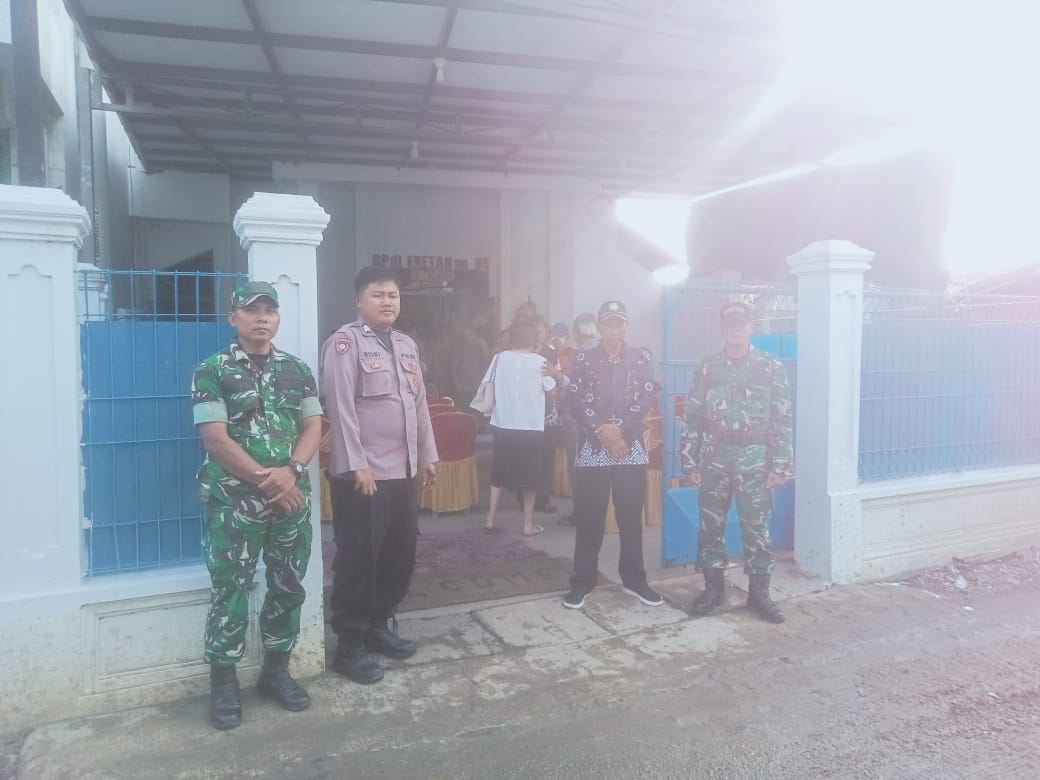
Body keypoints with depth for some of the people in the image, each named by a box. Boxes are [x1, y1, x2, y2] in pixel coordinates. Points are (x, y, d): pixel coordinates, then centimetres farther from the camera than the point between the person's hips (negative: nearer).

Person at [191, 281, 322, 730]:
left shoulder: (298, 370, 8)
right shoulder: (212, 371, -5)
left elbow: (313, 427, 4)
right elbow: (215, 439, -12)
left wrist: (291, 471, -14)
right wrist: (266, 481, -15)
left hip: (292, 498, 4)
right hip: (233, 501, -4)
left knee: (289, 587, 11)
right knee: (230, 591, 4)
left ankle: (276, 670, 28)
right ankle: (223, 681, 21)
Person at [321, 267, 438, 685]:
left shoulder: (407, 345, 15)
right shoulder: (345, 342, -9)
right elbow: (341, 408, -15)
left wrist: (427, 454, 15)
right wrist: (357, 466, -19)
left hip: (403, 472, 8)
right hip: (362, 474, -7)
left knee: (400, 554, 14)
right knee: (358, 560, 2)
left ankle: (380, 626, 32)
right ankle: (349, 646, 16)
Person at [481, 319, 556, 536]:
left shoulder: (500, 357, -1)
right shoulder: (539, 361, -6)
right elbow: (552, 391, 3)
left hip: (502, 425, 2)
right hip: (530, 427, -2)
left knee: (499, 473, 15)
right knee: (529, 475, 8)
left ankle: (490, 519, 16)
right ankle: (528, 524, 13)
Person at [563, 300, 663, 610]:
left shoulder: (642, 358, 6)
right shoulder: (583, 359, 3)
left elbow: (643, 400, -4)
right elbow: (577, 403, -4)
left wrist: (617, 427, -16)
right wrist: (602, 432, -14)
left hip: (631, 448, 1)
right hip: (592, 448, -1)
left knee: (631, 517, 9)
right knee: (588, 518, 4)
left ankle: (634, 579, 24)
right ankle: (582, 582, 16)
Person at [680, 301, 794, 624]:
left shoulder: (772, 368, 0)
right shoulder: (707, 369, 3)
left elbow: (783, 420, 0)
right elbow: (692, 418, 3)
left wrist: (780, 464, -6)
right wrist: (690, 463, -1)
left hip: (755, 461, -1)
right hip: (714, 460, 2)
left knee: (756, 527, 5)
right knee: (710, 525, 7)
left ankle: (759, 591, 18)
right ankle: (713, 587, 21)